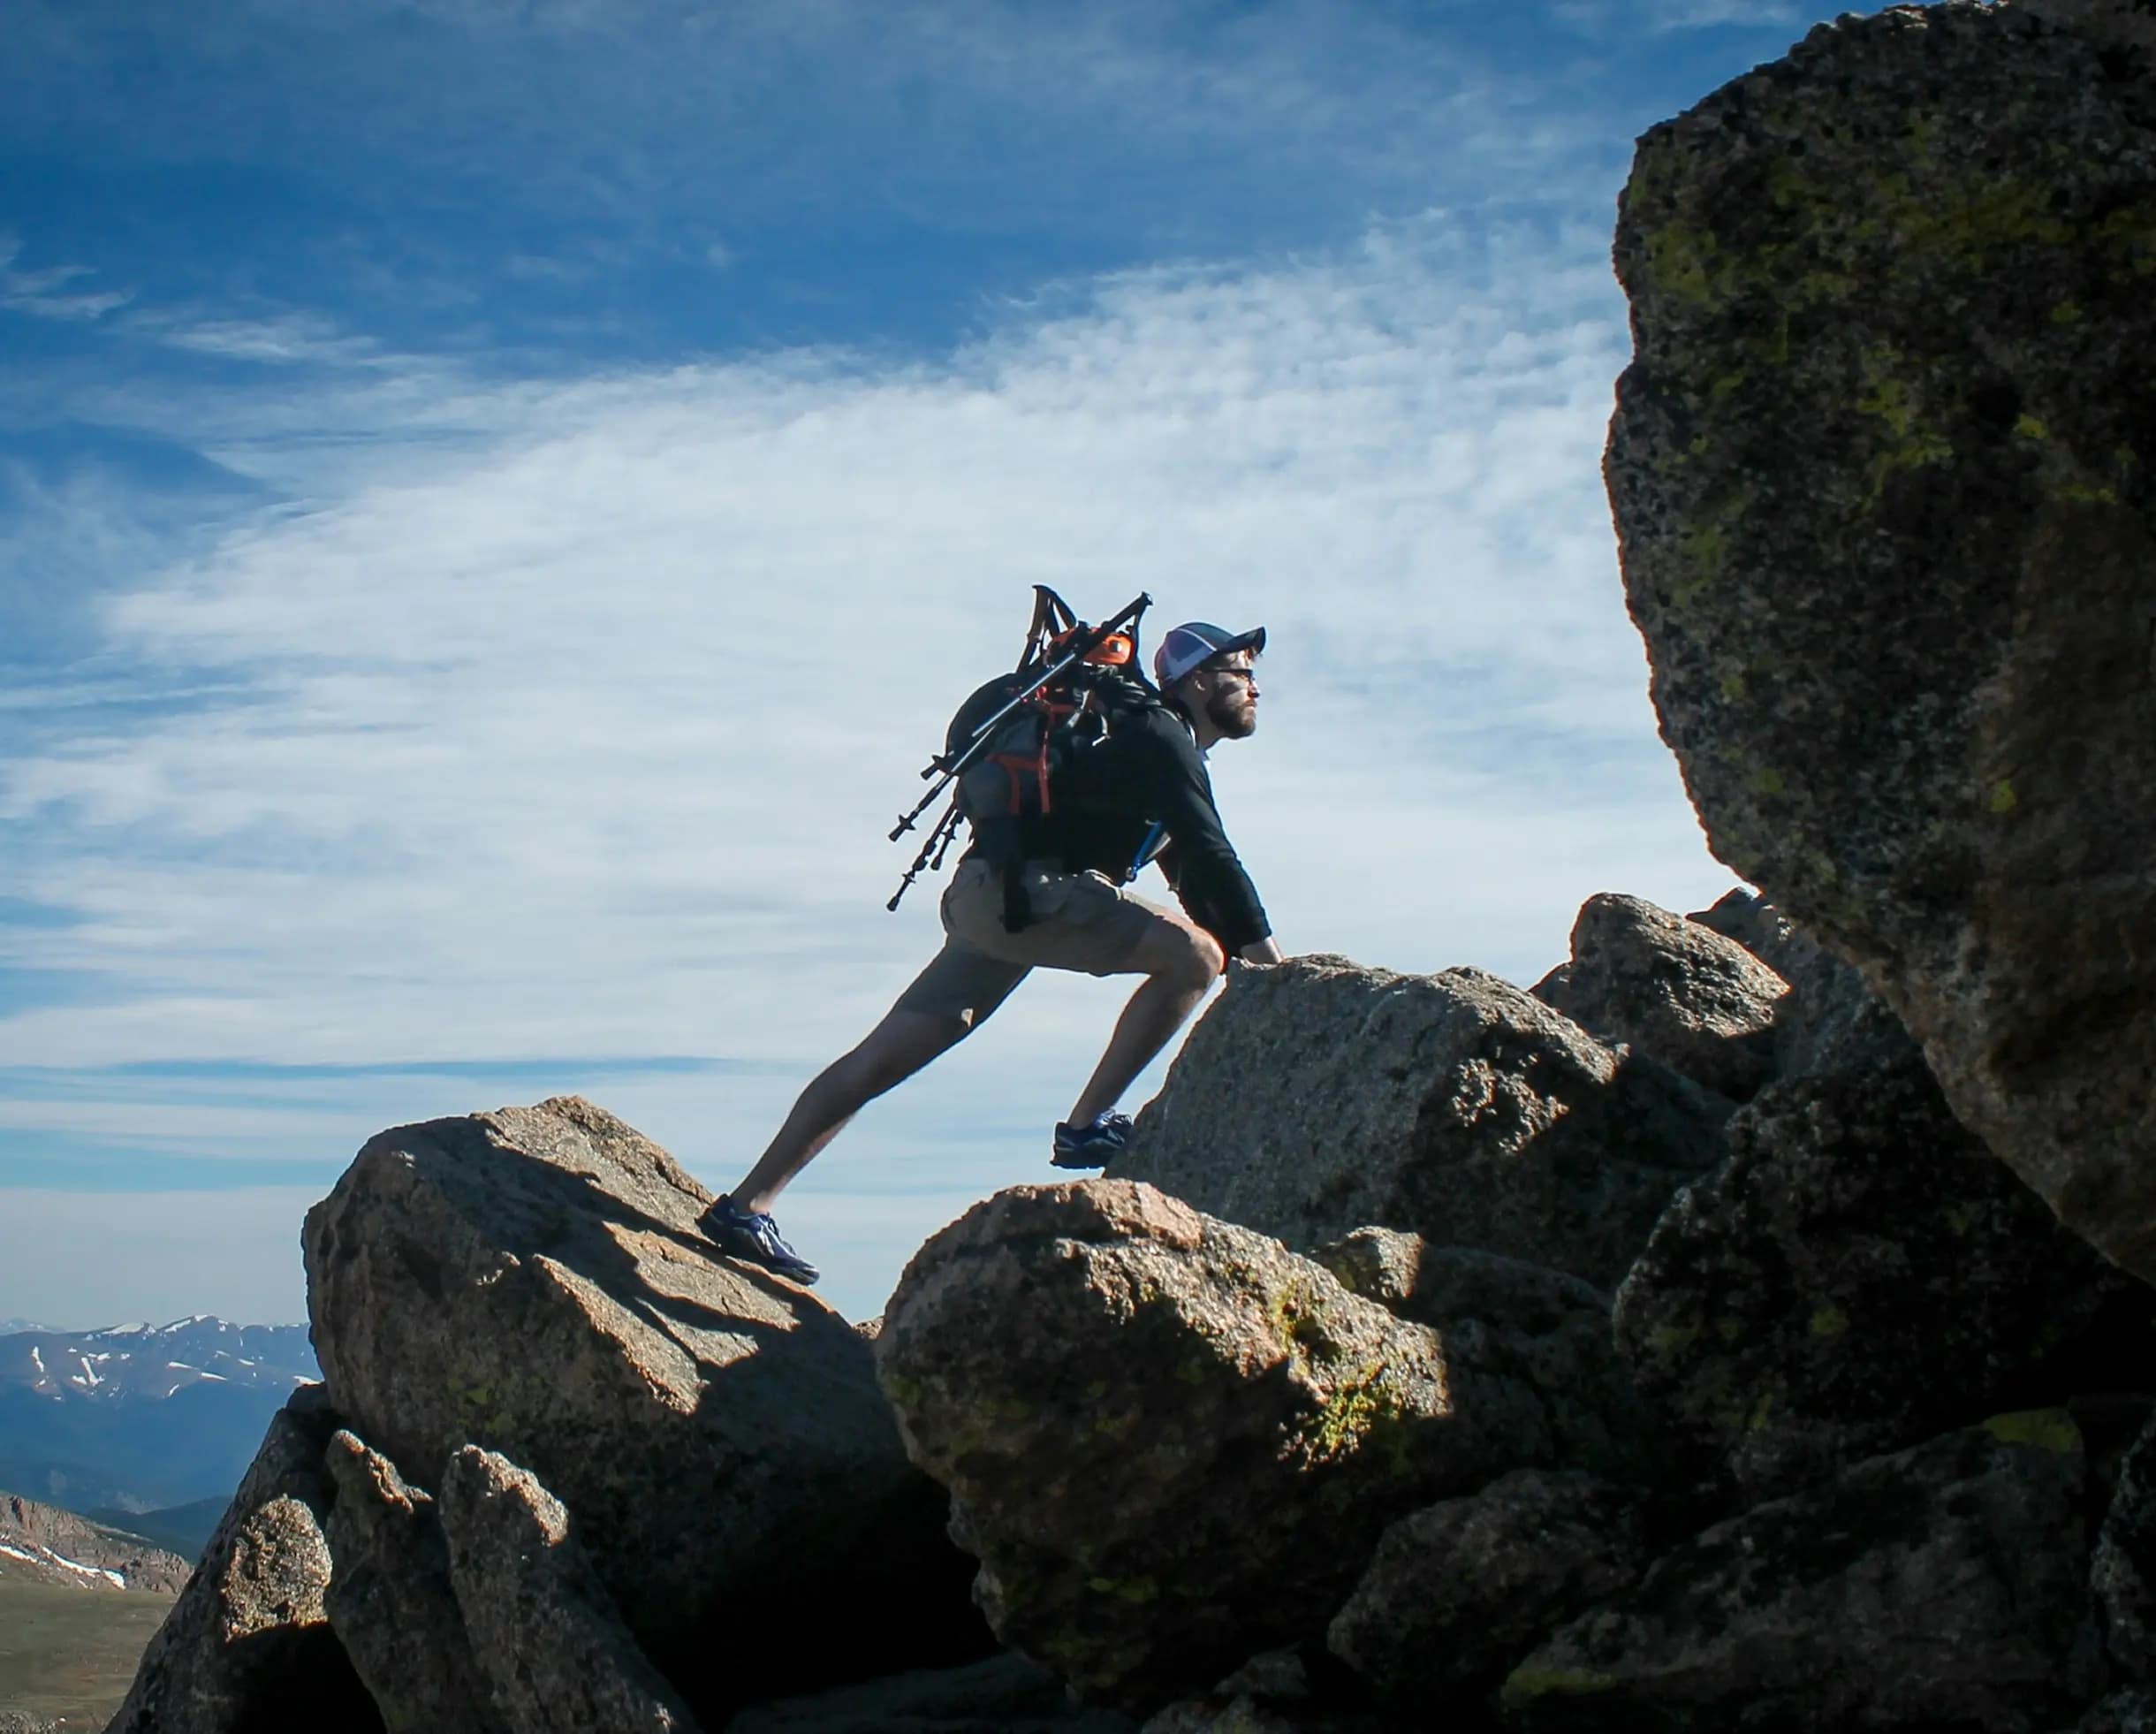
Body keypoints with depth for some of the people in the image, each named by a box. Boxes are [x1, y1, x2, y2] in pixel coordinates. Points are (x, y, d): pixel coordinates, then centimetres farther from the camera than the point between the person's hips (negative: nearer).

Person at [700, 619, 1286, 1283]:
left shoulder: (1163, 748, 26)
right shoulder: (1160, 738, -5)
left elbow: (1193, 874, 28)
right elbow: (1211, 855, -14)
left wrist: (1245, 956, 20)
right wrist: (1264, 949, -11)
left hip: (992, 900, 10)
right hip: (1020, 888, -10)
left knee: (879, 1061, 5)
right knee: (1193, 954, -17)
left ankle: (744, 1207, 6)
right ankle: (1087, 1126, -13)